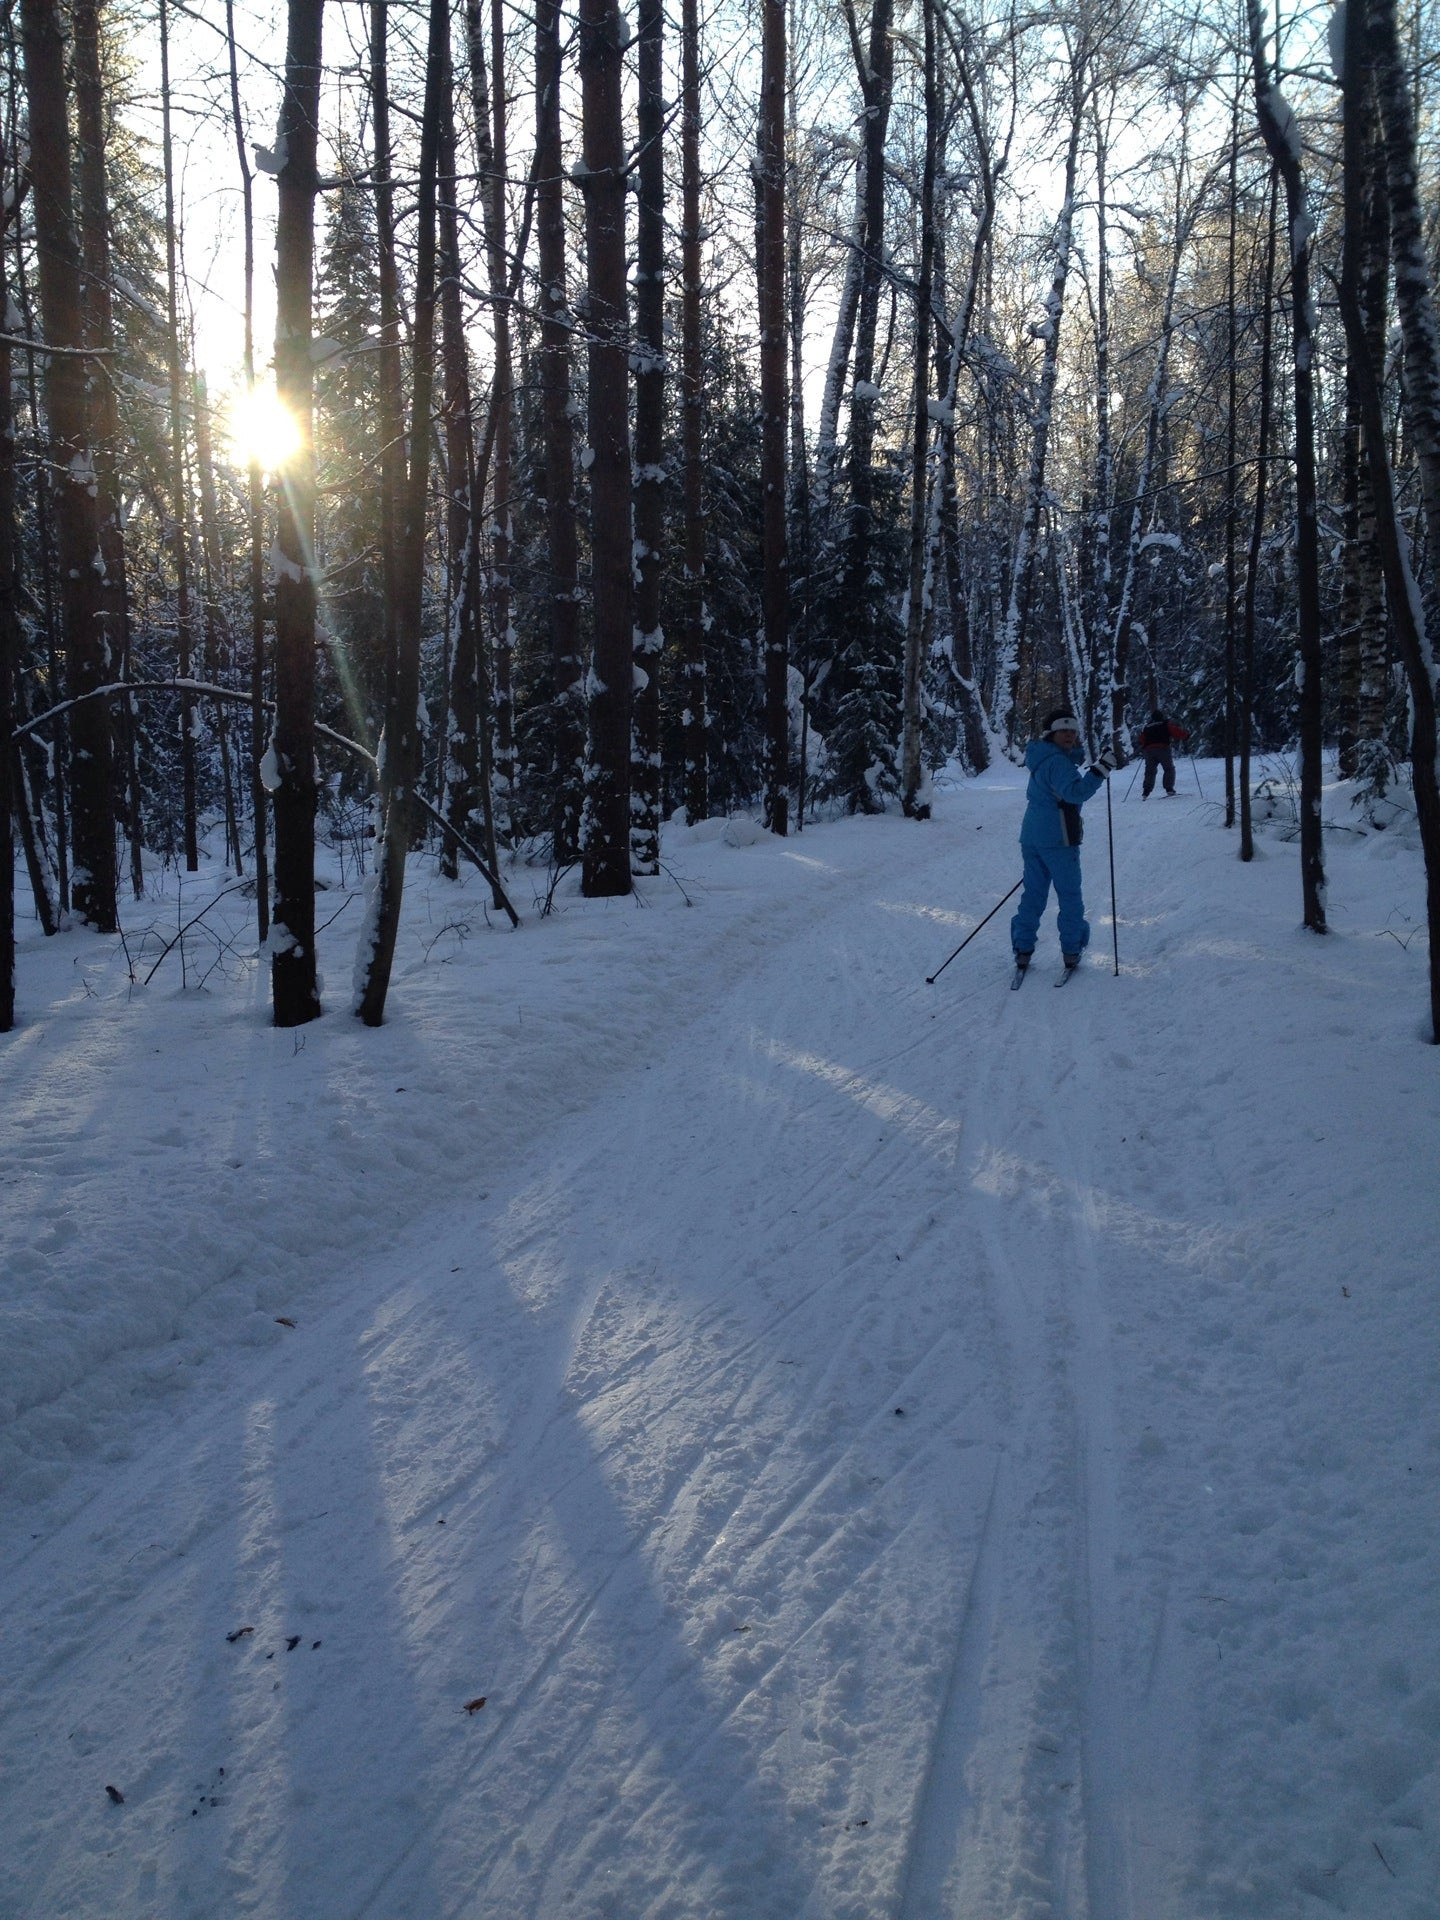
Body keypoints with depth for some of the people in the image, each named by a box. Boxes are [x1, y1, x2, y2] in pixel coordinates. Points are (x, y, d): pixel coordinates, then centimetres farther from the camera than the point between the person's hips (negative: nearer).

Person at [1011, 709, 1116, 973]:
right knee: (1069, 895, 3)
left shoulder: (1042, 759, 15)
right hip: (1058, 839, -9)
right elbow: (1075, 793, -30)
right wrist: (1100, 770, -34)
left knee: (1033, 893, 11)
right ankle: (1071, 951, 7)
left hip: (1031, 837, 9)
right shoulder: (1058, 762, -16)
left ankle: (1023, 950, 8)